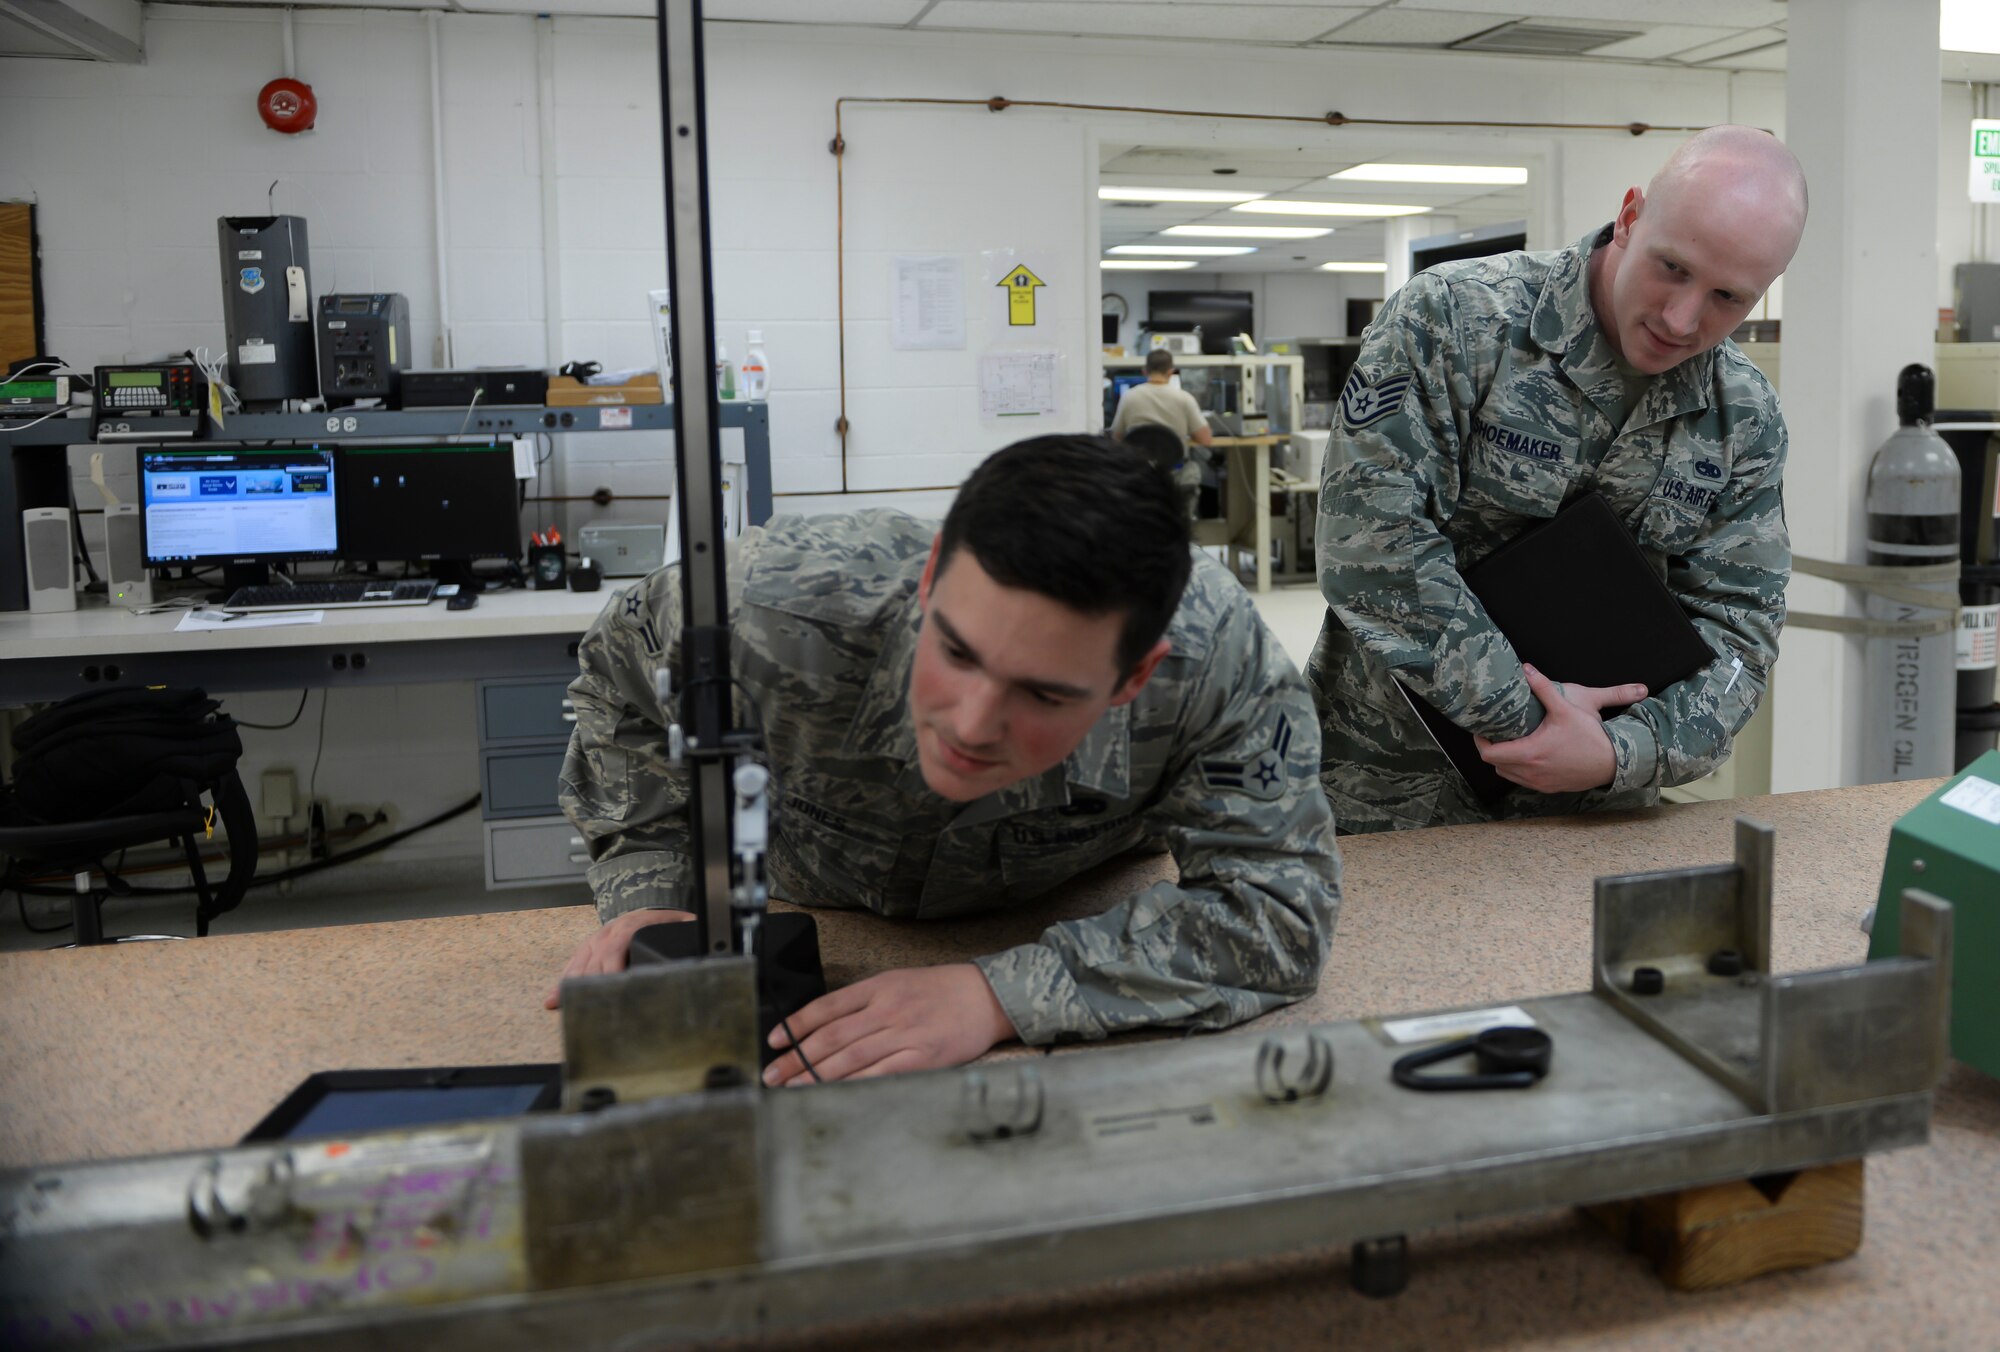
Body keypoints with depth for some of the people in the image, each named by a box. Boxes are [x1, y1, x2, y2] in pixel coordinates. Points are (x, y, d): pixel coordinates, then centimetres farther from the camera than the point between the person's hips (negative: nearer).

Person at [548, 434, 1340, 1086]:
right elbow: (622, 674, -12)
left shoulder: (1216, 652, -40)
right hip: (812, 931, 0)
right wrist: (643, 892, -21)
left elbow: (1281, 910, -35)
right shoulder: (781, 605, -36)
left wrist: (1005, 996, -46)